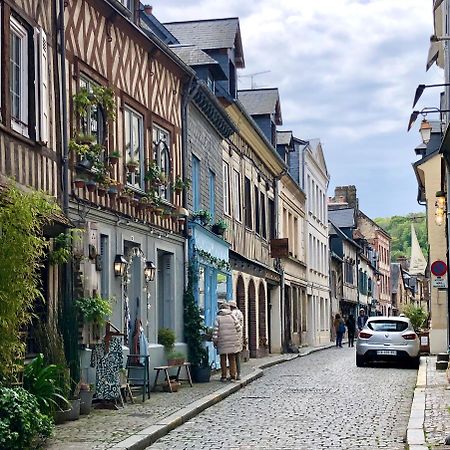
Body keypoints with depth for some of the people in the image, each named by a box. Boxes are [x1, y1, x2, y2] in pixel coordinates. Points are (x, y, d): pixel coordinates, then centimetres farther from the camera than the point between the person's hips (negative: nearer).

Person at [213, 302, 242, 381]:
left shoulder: (218, 318, -2)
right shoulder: (233, 317, 3)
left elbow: (215, 331, -7)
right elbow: (238, 329, 1)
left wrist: (215, 341, 1)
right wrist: (238, 339, 10)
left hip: (222, 342, -2)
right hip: (233, 342, 2)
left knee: (223, 359, 6)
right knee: (232, 359, 9)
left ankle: (224, 376, 5)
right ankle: (233, 375, 8)